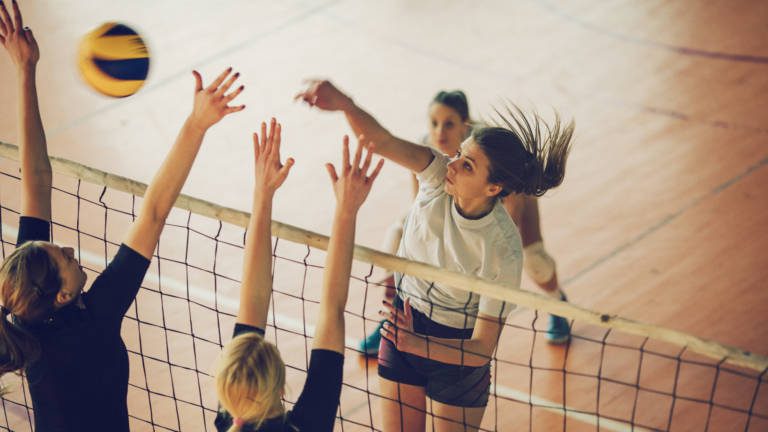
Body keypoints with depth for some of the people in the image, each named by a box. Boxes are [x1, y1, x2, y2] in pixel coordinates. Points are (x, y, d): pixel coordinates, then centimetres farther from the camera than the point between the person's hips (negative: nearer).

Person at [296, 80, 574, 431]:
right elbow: (382, 141, -39)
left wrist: (416, 344, -39)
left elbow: (482, 350, -26)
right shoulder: (437, 173, -21)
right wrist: (343, 103, -59)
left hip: (456, 347, -4)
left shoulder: (503, 250, -30)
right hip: (403, 321, 4)